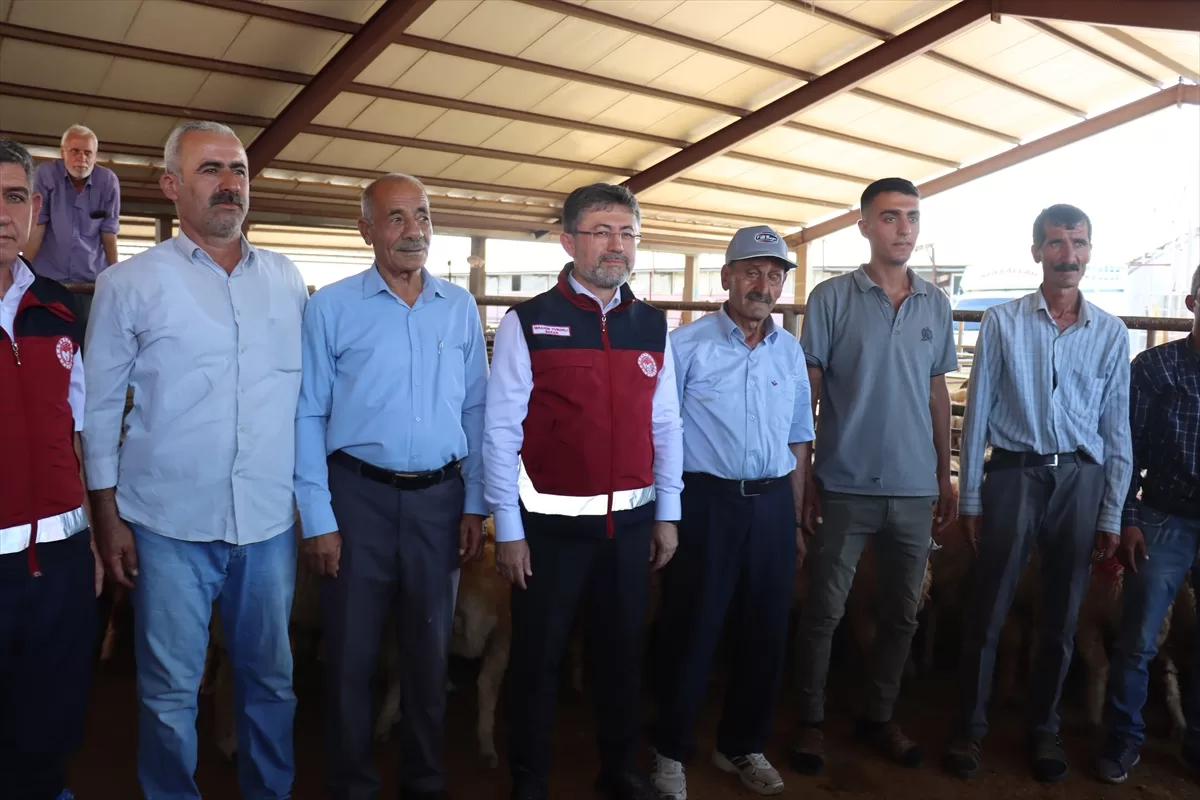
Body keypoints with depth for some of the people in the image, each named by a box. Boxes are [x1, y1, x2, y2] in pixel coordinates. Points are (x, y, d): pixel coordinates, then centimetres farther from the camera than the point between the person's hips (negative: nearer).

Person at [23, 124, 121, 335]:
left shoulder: (108, 181, -1)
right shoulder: (47, 174, -4)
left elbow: (109, 232, 2)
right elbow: (36, 226, -5)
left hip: (93, 278, 1)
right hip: (49, 277, -1)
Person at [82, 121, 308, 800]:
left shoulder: (286, 279, 6)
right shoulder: (130, 284, -1)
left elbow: (307, 393, 9)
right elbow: (101, 407, 1)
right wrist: (108, 516, -2)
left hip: (270, 520, 3)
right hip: (170, 523, -2)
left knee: (271, 680, 15)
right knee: (171, 692, 10)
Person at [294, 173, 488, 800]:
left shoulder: (461, 308, 5)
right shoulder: (331, 307, -4)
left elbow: (475, 411, 7)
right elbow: (308, 416, -4)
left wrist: (475, 503, 4)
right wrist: (318, 518, -8)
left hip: (440, 499, 3)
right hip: (359, 496, -2)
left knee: (430, 648, 15)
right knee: (351, 650, 10)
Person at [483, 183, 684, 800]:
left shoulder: (653, 326, 6)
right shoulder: (528, 323, -7)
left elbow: (665, 425, 9)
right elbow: (501, 430, -8)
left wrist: (667, 514, 8)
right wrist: (508, 528, -9)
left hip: (631, 522, 4)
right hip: (552, 523, -3)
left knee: (621, 652, 17)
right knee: (537, 658, 10)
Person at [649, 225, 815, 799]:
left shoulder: (790, 352, 11)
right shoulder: (687, 345, -5)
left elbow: (798, 440, 16)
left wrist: (795, 521, 15)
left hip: (772, 505, 5)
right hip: (706, 503, -5)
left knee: (766, 634, 12)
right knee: (690, 632, 4)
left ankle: (743, 746, 32)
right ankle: (671, 751, 23)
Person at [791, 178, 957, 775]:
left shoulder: (936, 304, 8)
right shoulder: (832, 298, -4)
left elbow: (937, 394, 13)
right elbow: (806, 393, -4)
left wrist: (945, 475, 11)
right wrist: (804, 477, -8)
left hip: (915, 489, 4)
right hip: (846, 486, -4)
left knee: (902, 613, 14)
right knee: (824, 611, 5)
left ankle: (878, 716, 31)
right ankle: (810, 721, 22)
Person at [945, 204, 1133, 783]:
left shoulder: (1112, 334, 5)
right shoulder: (1002, 323, -1)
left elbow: (1117, 430, 7)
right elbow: (978, 414, 0)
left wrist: (1112, 515, 4)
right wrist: (970, 498, -2)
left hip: (1080, 480, 2)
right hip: (1014, 474, -2)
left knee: (1061, 619, 13)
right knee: (987, 612, 4)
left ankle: (1044, 729, 31)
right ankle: (969, 728, 20)